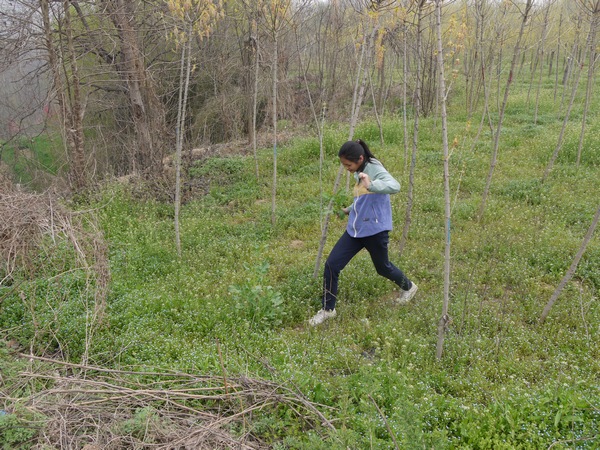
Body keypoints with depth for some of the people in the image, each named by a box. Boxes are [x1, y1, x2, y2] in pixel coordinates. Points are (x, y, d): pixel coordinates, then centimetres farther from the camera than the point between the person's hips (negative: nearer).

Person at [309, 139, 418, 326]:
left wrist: (371, 185, -52)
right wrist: (350, 209, 26)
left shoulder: (375, 169, -18)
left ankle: (408, 287, 48)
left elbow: (394, 186, -38)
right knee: (331, 265, -3)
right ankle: (328, 309, 12)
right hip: (355, 230, 7)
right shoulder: (359, 173, 7)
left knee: (383, 267, 16)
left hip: (375, 230, -7)